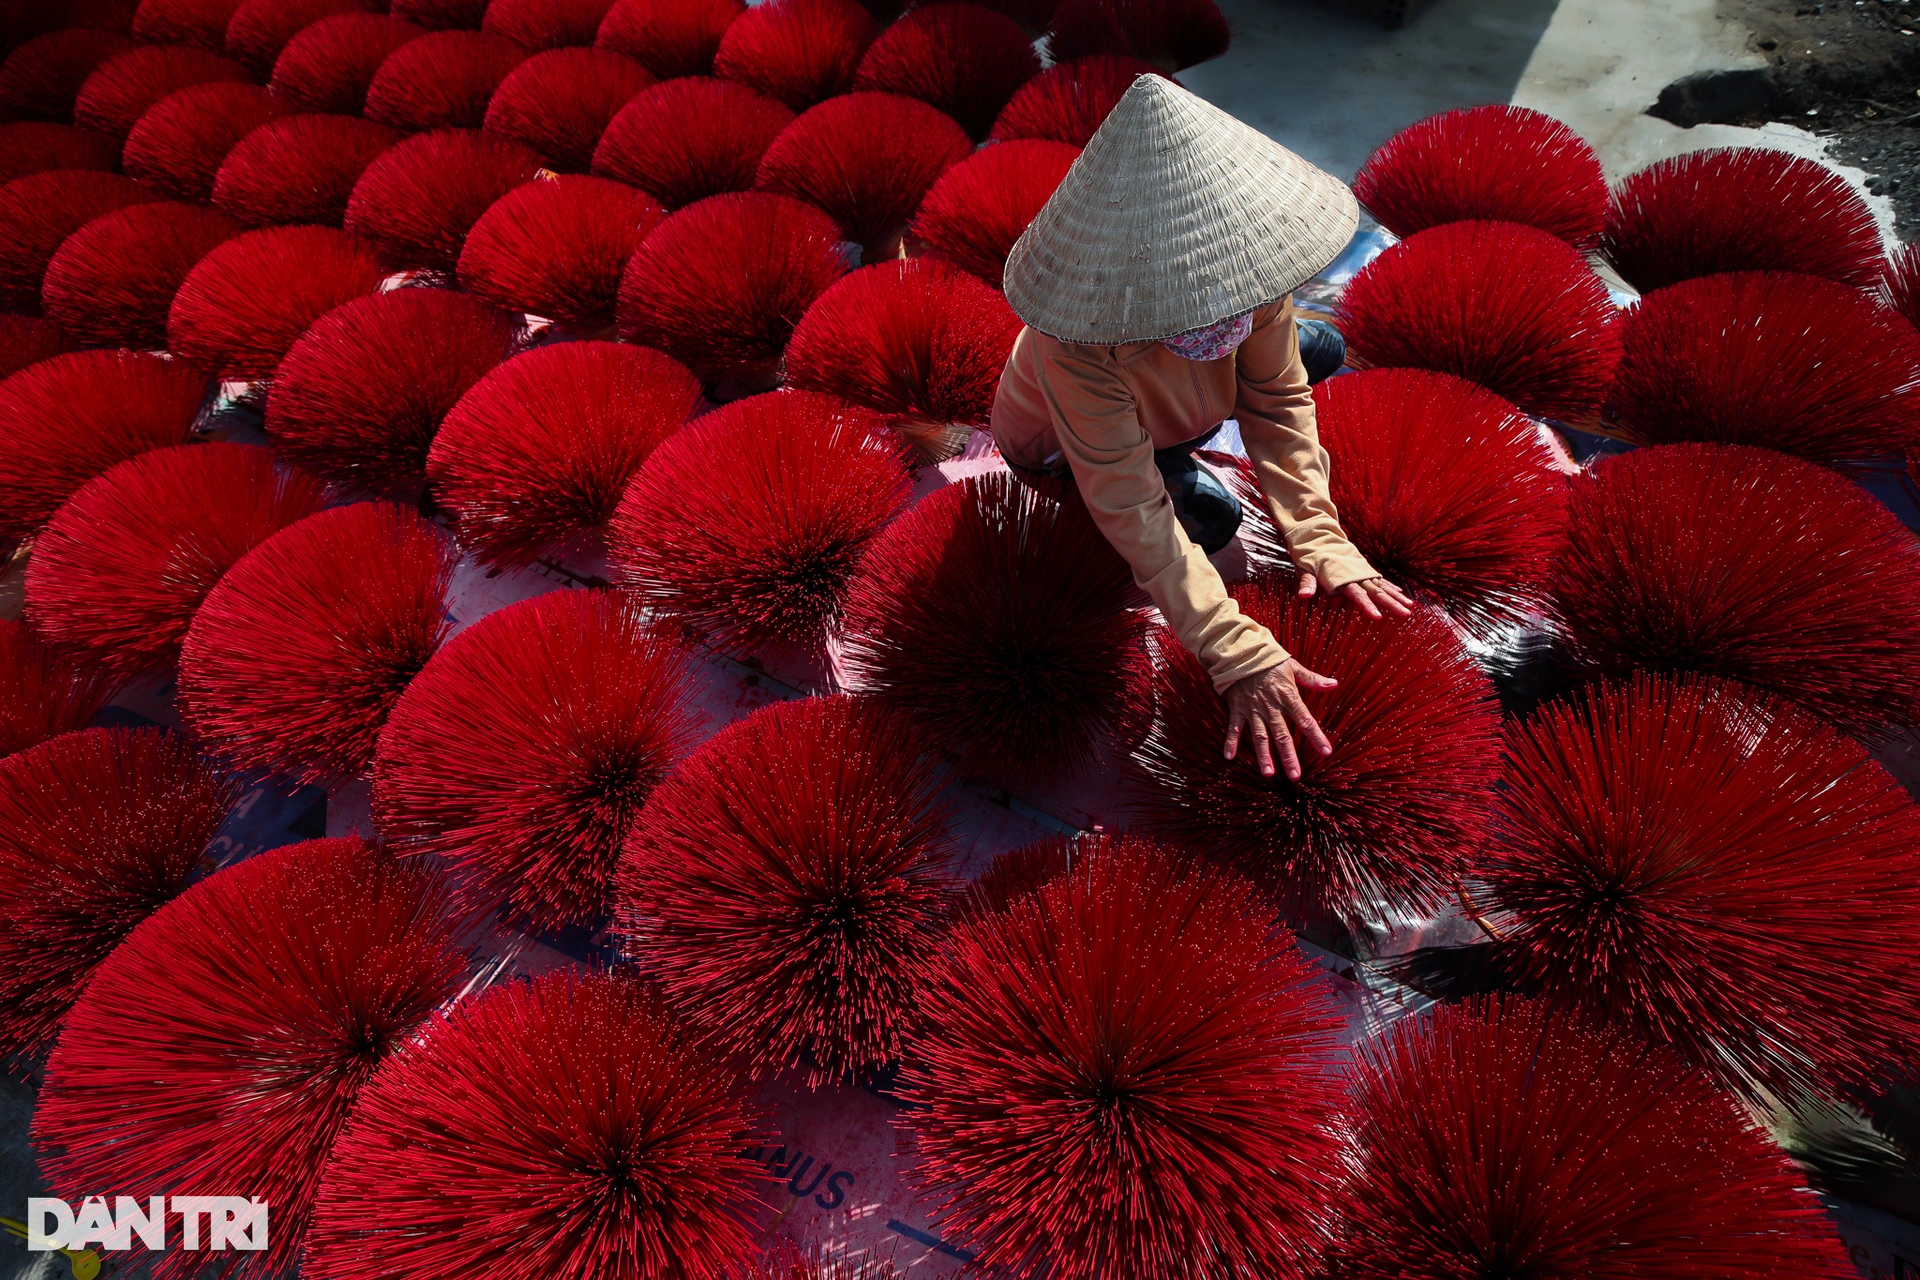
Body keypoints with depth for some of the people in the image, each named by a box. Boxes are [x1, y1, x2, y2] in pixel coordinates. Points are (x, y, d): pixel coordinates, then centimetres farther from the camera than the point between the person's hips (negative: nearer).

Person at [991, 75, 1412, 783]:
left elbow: (1278, 400, -18)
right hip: (1061, 450, -4)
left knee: (1321, 349, 4)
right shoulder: (1077, 343, -44)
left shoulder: (1248, 271, -31)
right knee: (1208, 517, -19)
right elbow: (1131, 511, -43)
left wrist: (1318, 537, -29)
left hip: (1173, 405, 4)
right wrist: (1241, 656, -46)